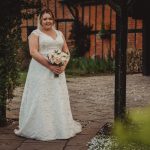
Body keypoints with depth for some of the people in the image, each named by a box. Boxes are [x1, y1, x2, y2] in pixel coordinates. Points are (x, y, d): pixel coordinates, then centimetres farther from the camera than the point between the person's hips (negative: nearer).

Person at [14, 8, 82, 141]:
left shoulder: (59, 33, 15)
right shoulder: (35, 34, -1)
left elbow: (66, 51, 13)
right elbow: (33, 52, -13)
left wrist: (64, 65, -7)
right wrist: (50, 66, -20)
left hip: (58, 71, 5)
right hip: (41, 71, -5)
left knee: (58, 99, 8)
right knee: (41, 99, -4)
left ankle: (60, 127, 18)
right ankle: (40, 129, 3)